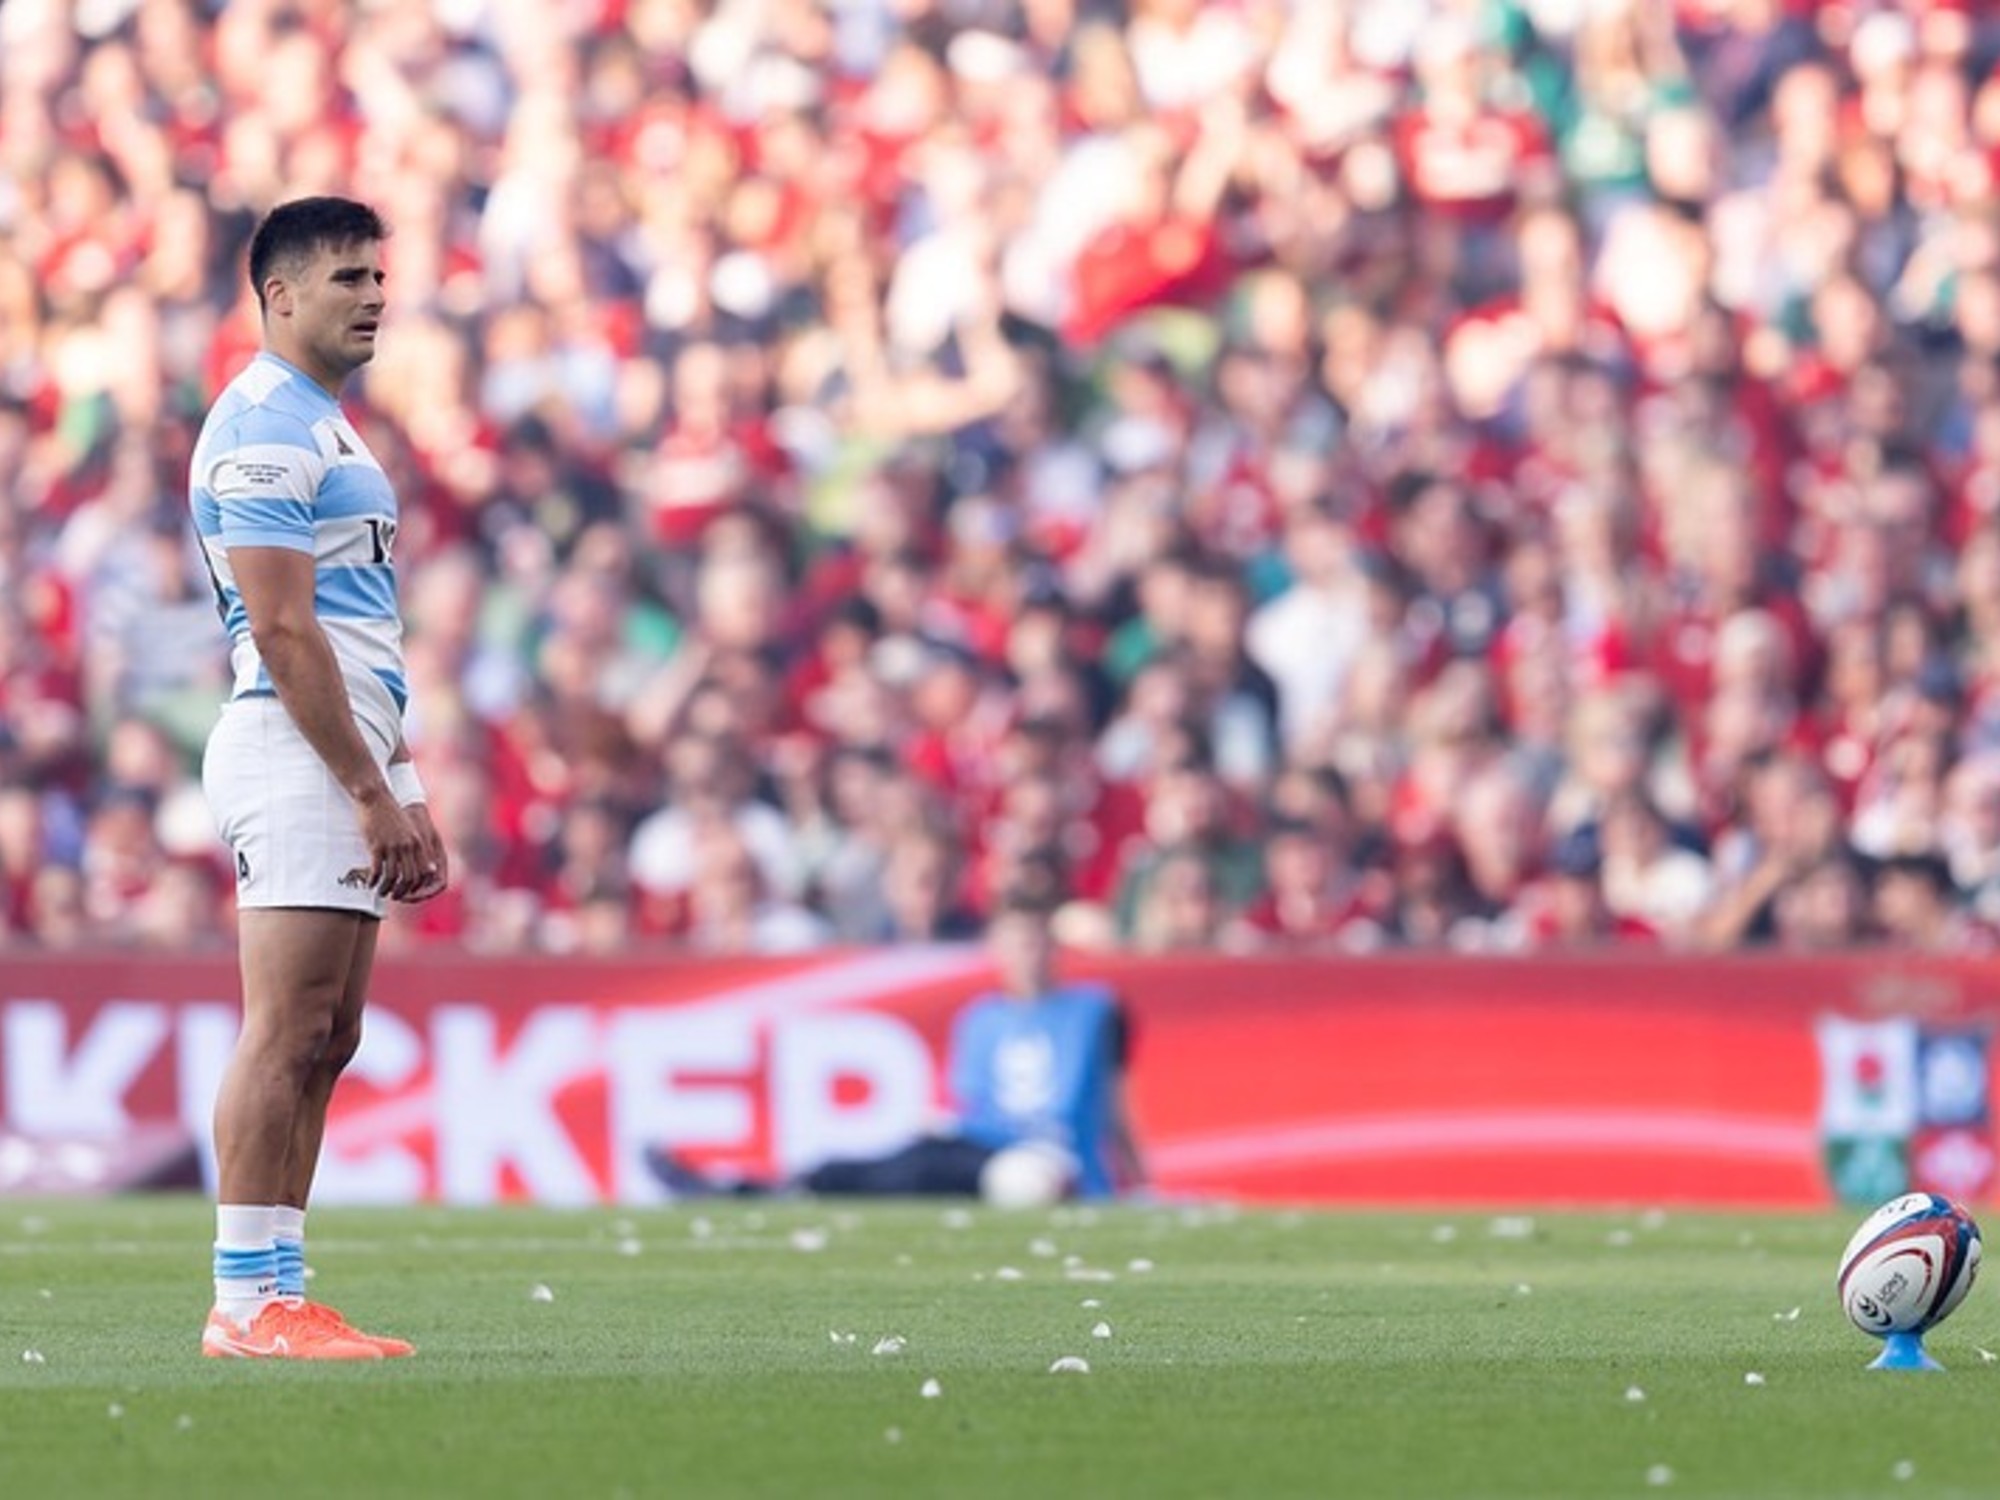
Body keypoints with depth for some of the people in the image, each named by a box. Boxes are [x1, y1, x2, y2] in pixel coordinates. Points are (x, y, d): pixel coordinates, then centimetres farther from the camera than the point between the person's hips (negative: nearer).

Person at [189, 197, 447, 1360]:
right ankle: (246, 1300, -12)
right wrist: (374, 791, -18)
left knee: (326, 1043, 8)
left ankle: (281, 1294, 8)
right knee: (287, 1036, -11)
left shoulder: (324, 427, 21)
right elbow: (282, 631, -17)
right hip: (295, 755, -10)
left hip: (350, 761, 10)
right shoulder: (265, 430, -11)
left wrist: (406, 789, 21)